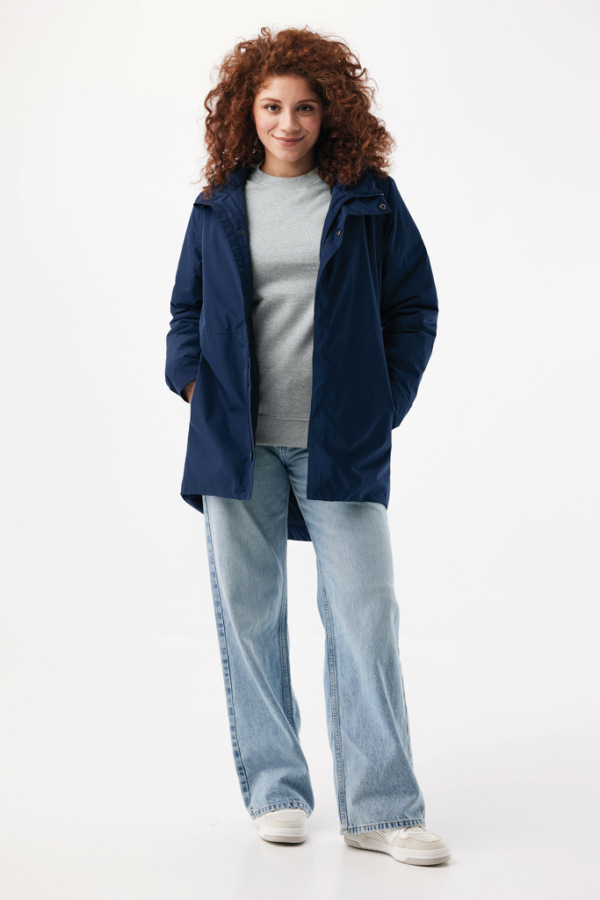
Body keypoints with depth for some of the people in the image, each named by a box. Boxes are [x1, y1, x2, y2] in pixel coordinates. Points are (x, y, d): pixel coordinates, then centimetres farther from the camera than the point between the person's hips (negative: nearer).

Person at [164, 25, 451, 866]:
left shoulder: (369, 199, 6)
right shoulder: (220, 206, 11)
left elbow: (415, 306, 8)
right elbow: (186, 308, 18)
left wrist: (388, 400, 0)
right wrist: (192, 378, 1)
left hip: (341, 441, -2)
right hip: (238, 440, 2)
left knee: (365, 613, -5)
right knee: (248, 612, 4)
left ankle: (381, 809, 3)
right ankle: (275, 791, 18)